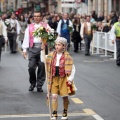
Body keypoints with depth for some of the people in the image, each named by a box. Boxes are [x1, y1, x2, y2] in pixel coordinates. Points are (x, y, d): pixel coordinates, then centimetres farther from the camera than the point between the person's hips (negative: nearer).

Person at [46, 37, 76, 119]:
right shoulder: (51, 56, 1)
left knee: (65, 96, 7)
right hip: (54, 78, 2)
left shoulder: (67, 57, -8)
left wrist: (70, 79, -10)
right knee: (54, 96, -3)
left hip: (63, 79, -2)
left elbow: (72, 68, -4)